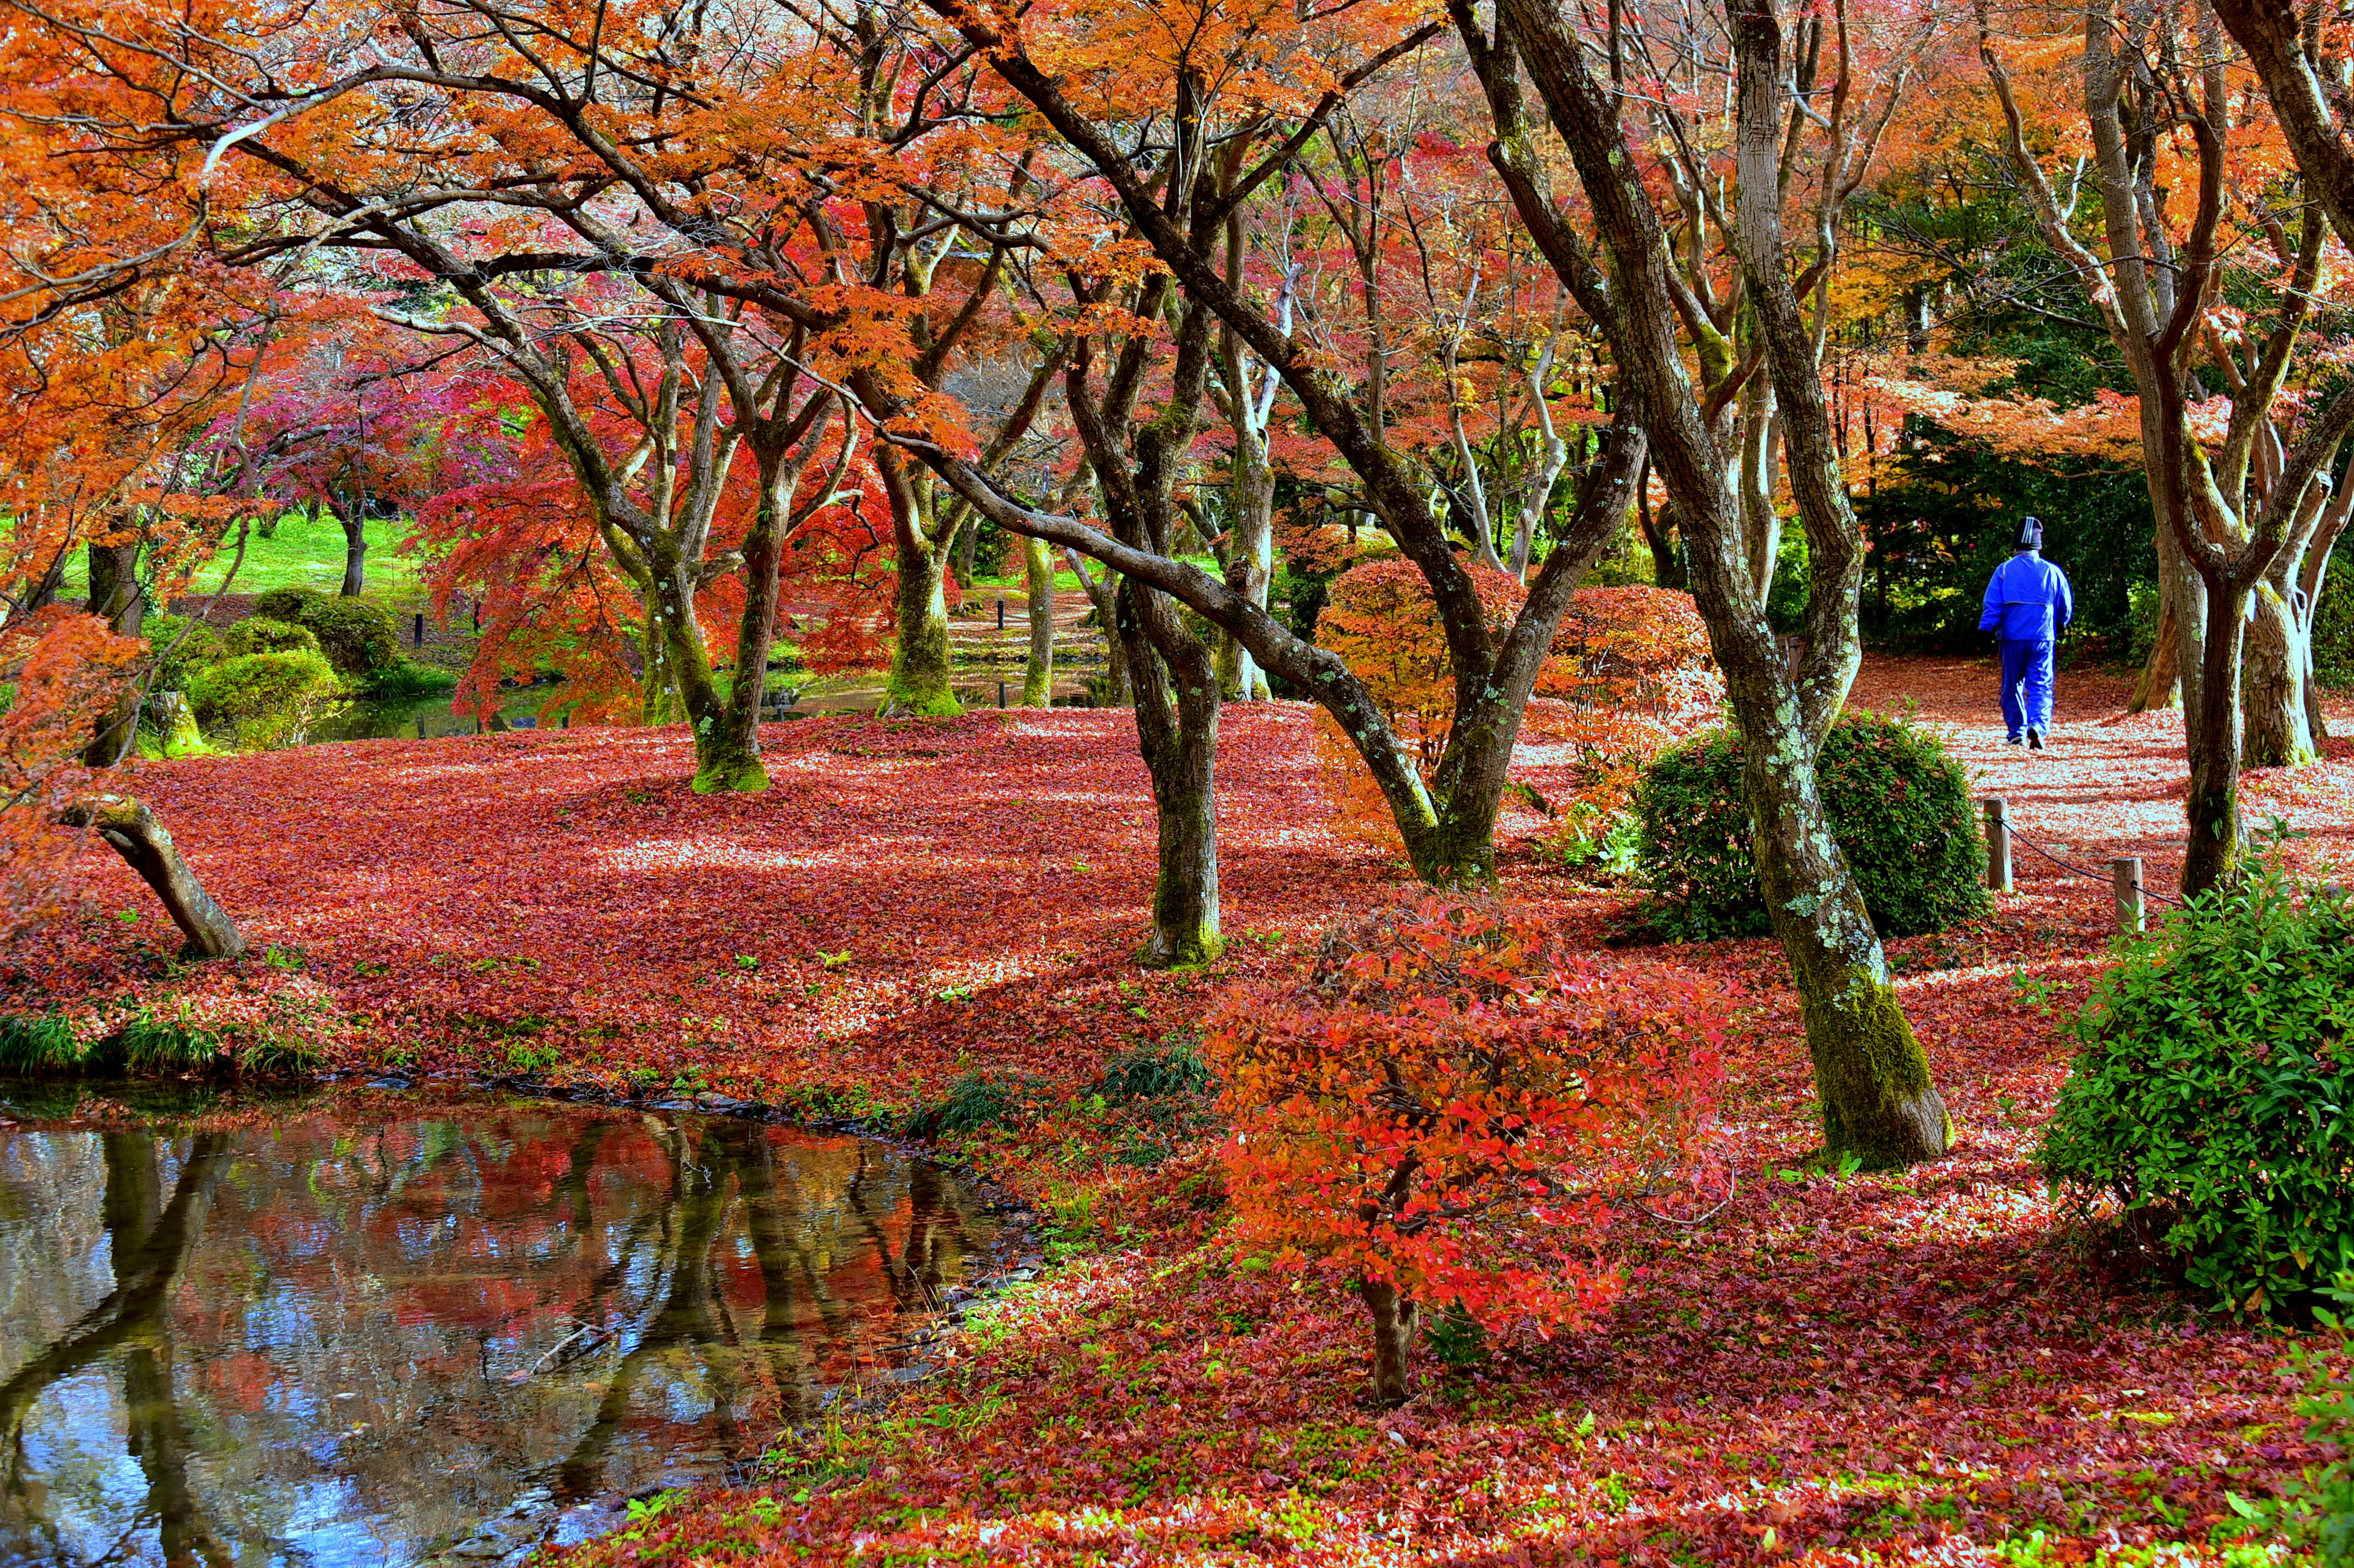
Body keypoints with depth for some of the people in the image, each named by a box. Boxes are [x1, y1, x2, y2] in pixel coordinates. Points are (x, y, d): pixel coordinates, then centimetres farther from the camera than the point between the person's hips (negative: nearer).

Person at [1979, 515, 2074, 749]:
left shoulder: (2004, 570, -1)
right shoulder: (2052, 572, 2)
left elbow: (1992, 605, -6)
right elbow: (2066, 609, 10)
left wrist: (1986, 632, -4)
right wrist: (2058, 626, 29)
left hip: (2012, 637, 0)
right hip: (2043, 638, 0)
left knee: (2013, 686, 12)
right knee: (2041, 686, -1)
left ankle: (2017, 730, 14)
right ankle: (2038, 725, -22)